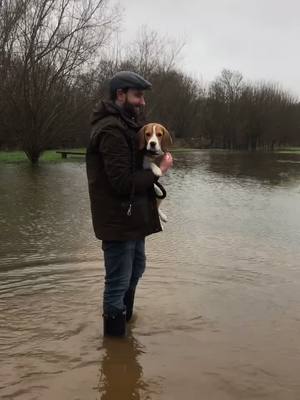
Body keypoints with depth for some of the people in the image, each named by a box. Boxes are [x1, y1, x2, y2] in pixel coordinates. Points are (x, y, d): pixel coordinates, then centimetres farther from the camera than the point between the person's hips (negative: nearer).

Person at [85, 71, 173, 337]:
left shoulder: (127, 125, 13)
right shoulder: (112, 130, -20)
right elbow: (123, 182, -25)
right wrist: (158, 170, -16)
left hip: (133, 217, 11)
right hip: (118, 220, -11)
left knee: (136, 269, 26)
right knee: (118, 283, 0)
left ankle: (126, 319, 47)